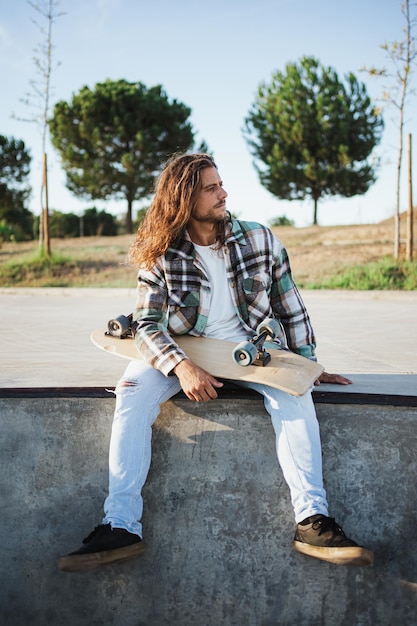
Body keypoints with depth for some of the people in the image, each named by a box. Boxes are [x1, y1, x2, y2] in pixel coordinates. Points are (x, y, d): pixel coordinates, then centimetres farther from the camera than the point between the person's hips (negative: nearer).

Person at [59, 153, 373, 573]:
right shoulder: (159, 258, -6)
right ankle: (120, 526, -29)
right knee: (133, 390, -28)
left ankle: (312, 521, -30)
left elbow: (291, 309, 6)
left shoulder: (261, 240, -2)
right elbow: (146, 325, -12)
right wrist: (182, 367, -30)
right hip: (184, 352, 0)